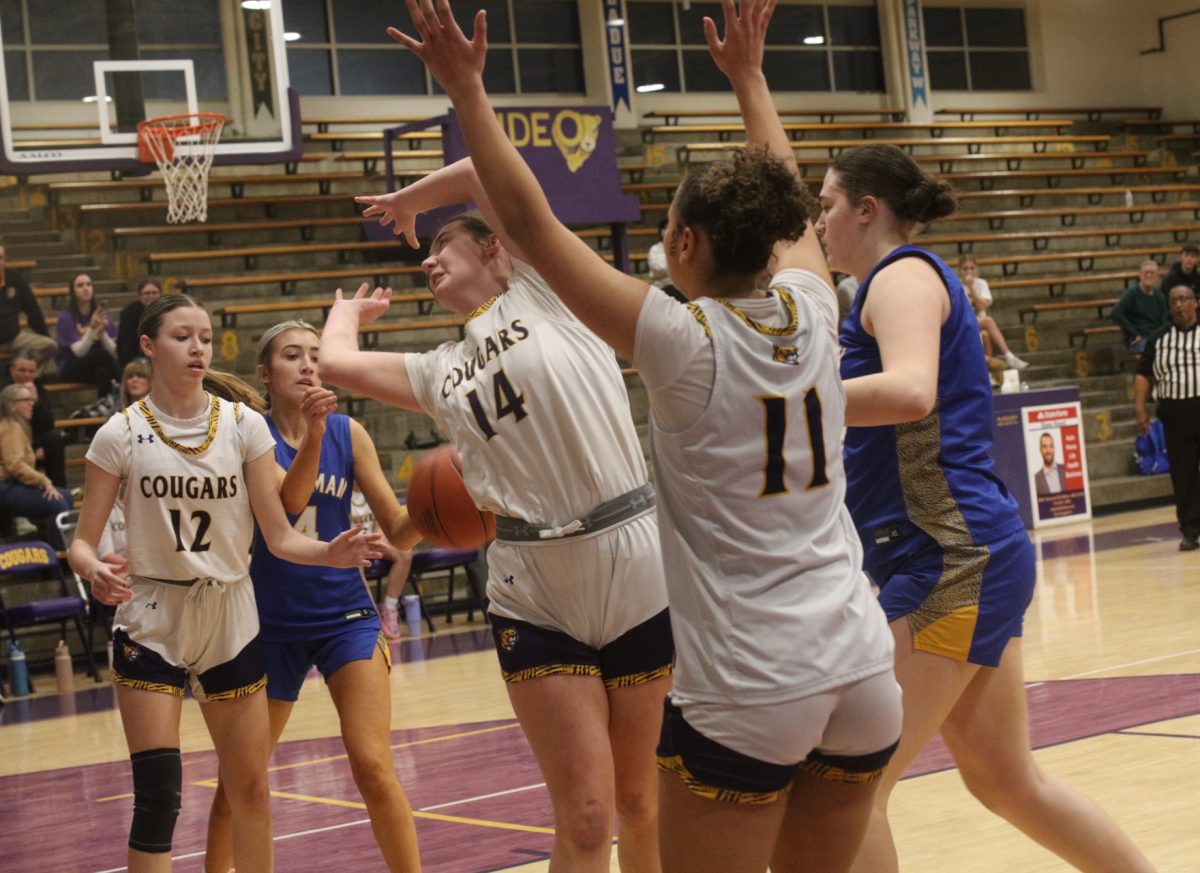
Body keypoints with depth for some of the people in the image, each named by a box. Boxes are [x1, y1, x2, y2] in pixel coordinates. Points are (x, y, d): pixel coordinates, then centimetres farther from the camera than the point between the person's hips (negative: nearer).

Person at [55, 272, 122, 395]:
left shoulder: (101, 315, 6)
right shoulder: (66, 318, -5)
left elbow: (112, 351, -1)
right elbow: (79, 351, -14)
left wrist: (102, 332, -19)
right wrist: (92, 329, -26)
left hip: (98, 365, 3)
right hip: (71, 369, -3)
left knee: (103, 372, -35)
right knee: (102, 354, -32)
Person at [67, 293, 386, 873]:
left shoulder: (243, 424, -2)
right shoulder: (122, 434, -6)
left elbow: (279, 535, -3)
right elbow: (83, 541, -4)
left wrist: (328, 553, -23)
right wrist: (95, 571, -27)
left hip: (230, 619, 2)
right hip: (151, 624, -2)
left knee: (249, 791, 7)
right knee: (157, 796, -10)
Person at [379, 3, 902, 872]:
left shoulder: (684, 342, -10)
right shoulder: (812, 314, 5)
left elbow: (532, 222, -6)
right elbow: (785, 207, 25)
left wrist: (467, 90, 0)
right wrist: (749, 74, 37)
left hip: (746, 692, -6)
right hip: (861, 671, 6)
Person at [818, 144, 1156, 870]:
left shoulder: (903, 273, -8)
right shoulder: (909, 279, 20)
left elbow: (910, 391, -28)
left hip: (951, 560, -10)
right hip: (963, 559, 10)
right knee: (1009, 782, 16)